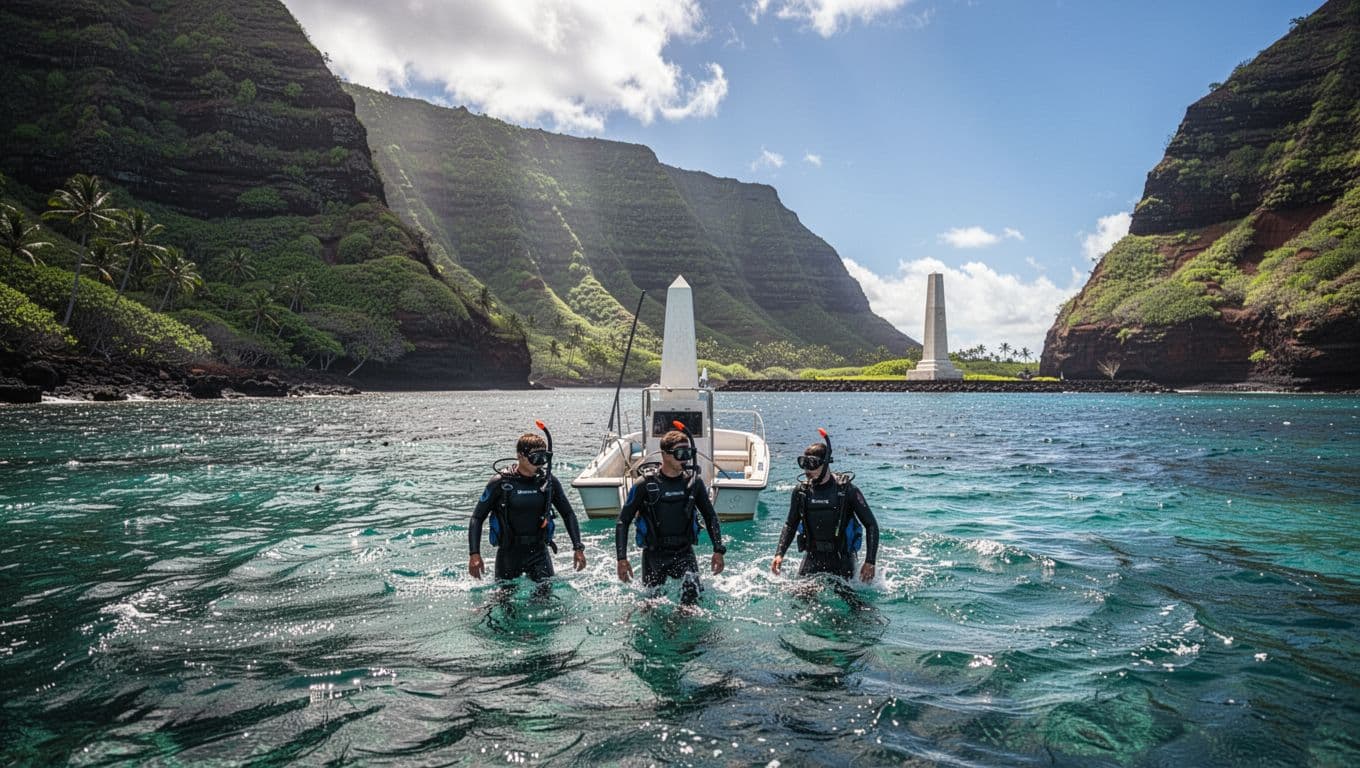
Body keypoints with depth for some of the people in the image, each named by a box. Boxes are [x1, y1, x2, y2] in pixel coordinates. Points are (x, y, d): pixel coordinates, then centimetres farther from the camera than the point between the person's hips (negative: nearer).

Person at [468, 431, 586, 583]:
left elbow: (568, 514, 5)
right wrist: (474, 554, -16)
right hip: (509, 553, -1)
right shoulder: (500, 483, -11)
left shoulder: (548, 481, -3)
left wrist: (578, 548, -3)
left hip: (538, 551, 2)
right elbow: (477, 518, -6)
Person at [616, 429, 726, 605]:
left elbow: (710, 516, 9)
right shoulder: (645, 484, -12)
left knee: (692, 587, -21)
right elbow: (623, 521, -6)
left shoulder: (694, 482, -4)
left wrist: (718, 550, 1)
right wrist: (622, 558, -13)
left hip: (684, 552, 1)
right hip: (654, 554, -1)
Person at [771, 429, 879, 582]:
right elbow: (790, 525, 10)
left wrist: (870, 562, -14)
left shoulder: (847, 490, -14)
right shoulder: (801, 491, -3)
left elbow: (871, 525, -8)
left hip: (841, 560, -3)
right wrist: (779, 554, -3)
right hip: (812, 558, 3)